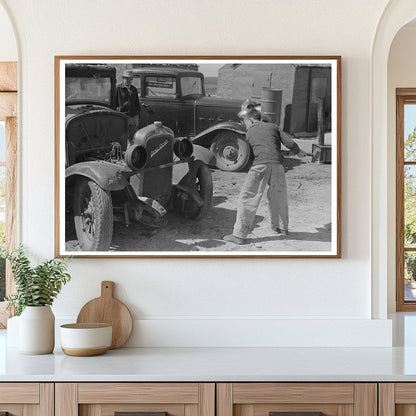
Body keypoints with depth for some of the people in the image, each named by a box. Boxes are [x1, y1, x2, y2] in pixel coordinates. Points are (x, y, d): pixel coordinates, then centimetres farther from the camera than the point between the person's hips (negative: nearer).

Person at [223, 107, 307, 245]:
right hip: (277, 165, 3)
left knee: (247, 199, -2)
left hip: (260, 165, -3)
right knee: (278, 196, 22)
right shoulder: (273, 127, 19)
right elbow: (289, 142, 12)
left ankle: (240, 235, -8)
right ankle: (282, 227, 38)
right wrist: (298, 152, 29)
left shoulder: (249, 133, 18)